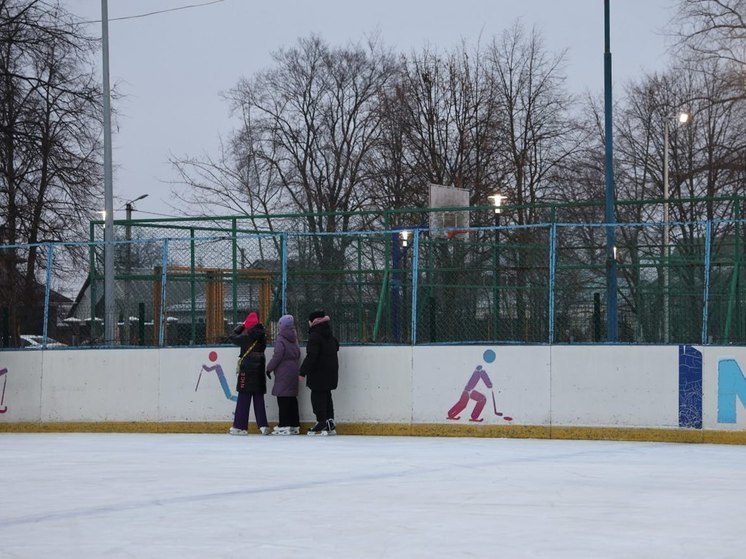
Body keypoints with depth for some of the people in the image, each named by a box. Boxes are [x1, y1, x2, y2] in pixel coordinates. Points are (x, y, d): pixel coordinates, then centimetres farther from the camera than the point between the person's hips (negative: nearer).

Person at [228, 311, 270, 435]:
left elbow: (233, 337, 0)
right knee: (259, 398, 12)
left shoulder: (246, 337, -12)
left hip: (247, 371, -5)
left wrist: (239, 327, 15)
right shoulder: (262, 336, 3)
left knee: (243, 399, -2)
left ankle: (239, 427, -2)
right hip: (260, 371, 5)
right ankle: (263, 425, 7)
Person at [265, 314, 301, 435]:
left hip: (283, 374, -8)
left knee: (283, 399, -6)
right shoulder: (294, 340, 11)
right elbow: (298, 355, 16)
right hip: (294, 372, 8)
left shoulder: (280, 341, -12)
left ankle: (284, 426, -9)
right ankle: (295, 425, 13)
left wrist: (269, 368, -3)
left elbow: (277, 357, -15)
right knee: (292, 398, 11)